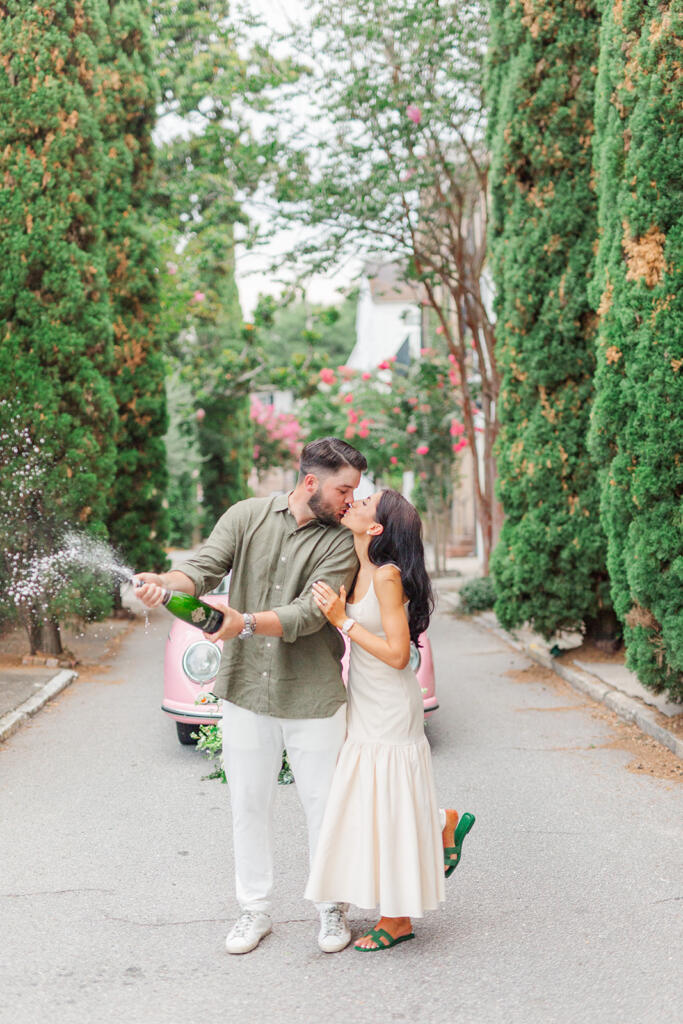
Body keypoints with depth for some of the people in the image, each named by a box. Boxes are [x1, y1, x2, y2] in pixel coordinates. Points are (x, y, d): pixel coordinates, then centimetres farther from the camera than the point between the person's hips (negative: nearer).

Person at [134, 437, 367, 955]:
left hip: (313, 698, -1)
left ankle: (332, 909, 28)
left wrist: (244, 622, -35)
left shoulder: (342, 540, -8)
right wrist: (165, 582, -34)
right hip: (246, 691, 2)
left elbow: (309, 614, -20)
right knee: (249, 805, 11)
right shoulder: (247, 516, -2)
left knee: (323, 806, 9)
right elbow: (204, 568, -11)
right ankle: (255, 910, 28)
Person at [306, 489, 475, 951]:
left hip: (389, 713, -9)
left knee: (387, 809, 2)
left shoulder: (387, 575, -21)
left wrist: (343, 621, -22)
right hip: (366, 709, 9)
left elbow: (398, 654, -22)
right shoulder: (358, 571, 4)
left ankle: (397, 921, 16)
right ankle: (447, 823, 37)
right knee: (370, 805, 17)